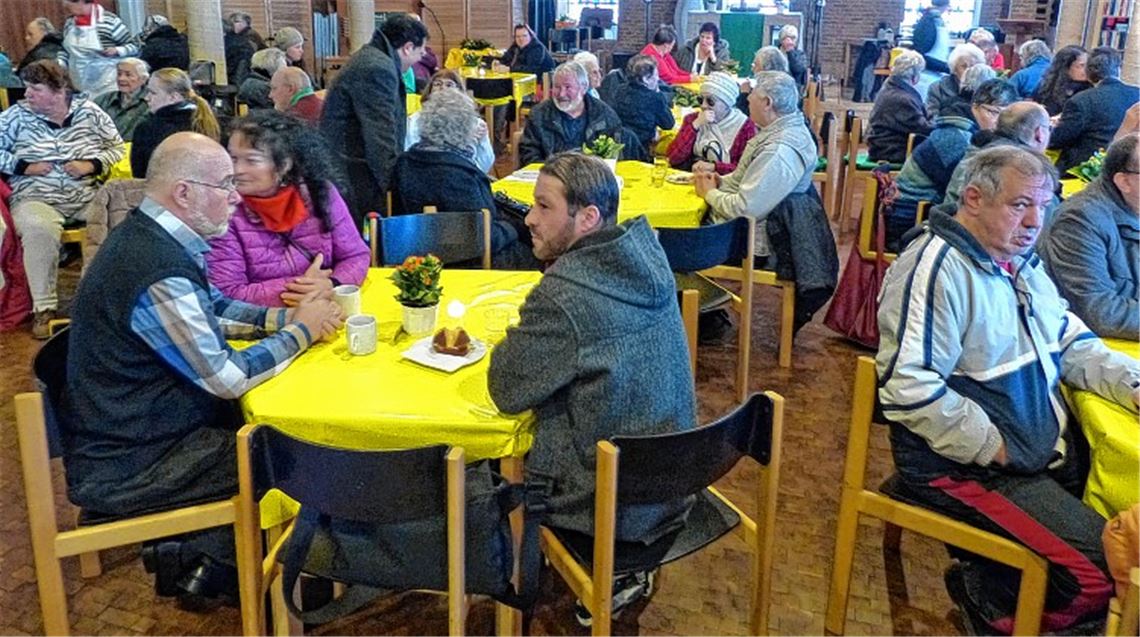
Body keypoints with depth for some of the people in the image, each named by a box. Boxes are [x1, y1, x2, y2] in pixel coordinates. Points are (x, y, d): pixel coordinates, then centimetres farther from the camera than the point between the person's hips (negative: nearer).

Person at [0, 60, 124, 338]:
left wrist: (92, 165, -7)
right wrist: (24, 166, -6)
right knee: (39, 229, -36)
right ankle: (43, 307, -23)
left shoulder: (90, 112, 7)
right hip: (36, 198, -1)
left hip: (89, 196, 1)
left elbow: (118, 149, 9)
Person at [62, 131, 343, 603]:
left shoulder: (148, 236, 2)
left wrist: (284, 316, 0)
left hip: (130, 428, 10)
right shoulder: (159, 272, -30)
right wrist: (301, 331, -12)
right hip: (126, 468, -10)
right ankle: (196, 559, 12)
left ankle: (191, 547, 17)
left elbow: (212, 308, 15)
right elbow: (228, 378, -25)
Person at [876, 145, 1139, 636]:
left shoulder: (1022, 262, 13)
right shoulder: (936, 269, -19)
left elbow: (1073, 346, 16)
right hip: (966, 467, -10)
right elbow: (908, 389, -25)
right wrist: (995, 449, -19)